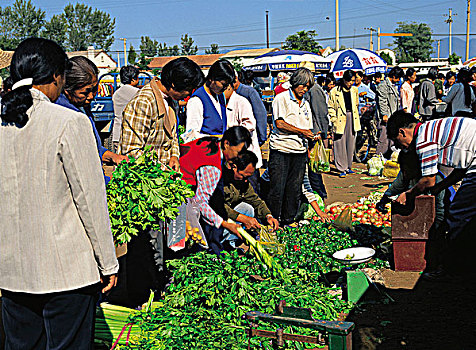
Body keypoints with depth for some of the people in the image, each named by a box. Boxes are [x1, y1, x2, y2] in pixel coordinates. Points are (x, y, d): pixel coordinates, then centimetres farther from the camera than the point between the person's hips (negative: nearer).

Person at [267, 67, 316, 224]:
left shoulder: (306, 105, 19)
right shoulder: (282, 98, -2)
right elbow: (279, 123, -13)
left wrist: (312, 135, 3)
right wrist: (301, 131, -10)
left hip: (299, 152, 6)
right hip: (280, 151, -6)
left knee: (294, 191, 7)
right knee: (277, 189, -4)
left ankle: (288, 222, 16)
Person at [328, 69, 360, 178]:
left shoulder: (355, 90, 9)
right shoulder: (335, 92, -6)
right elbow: (331, 108, -2)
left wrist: (356, 118, 14)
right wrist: (334, 120, -10)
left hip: (352, 119, 5)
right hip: (341, 119, -5)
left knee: (351, 144, 9)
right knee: (340, 144, -4)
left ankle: (348, 167, 20)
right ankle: (342, 169, 1)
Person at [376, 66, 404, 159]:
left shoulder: (393, 86, 20)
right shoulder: (383, 86, -10)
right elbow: (382, 102, -16)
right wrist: (384, 115, -20)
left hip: (393, 117, 10)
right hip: (386, 117, -10)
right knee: (384, 139, -12)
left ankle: (387, 158, 18)